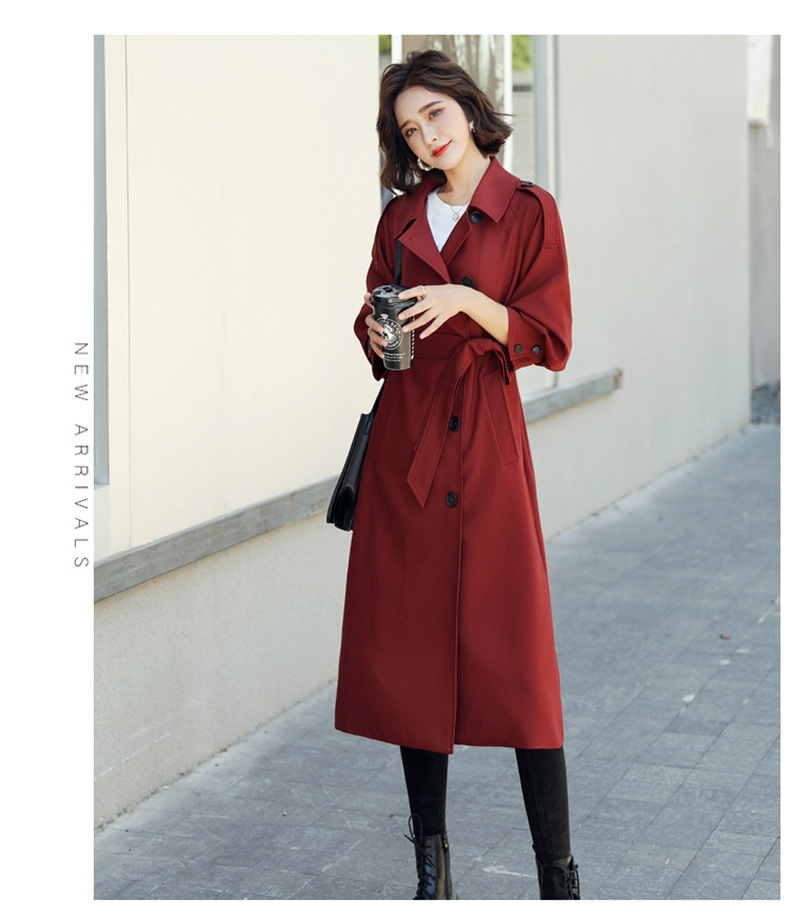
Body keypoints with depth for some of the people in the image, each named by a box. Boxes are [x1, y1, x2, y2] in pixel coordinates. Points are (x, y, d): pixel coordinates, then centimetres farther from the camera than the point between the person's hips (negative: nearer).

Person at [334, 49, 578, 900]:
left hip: (487, 442, -4)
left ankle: (557, 871, 1)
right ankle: (431, 859, 15)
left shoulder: (528, 211, 0)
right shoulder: (401, 216, 12)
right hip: (405, 442, 4)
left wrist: (470, 302, -17)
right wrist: (376, 335, -2)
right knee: (412, 641, 3)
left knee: (513, 646, -7)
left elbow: (549, 340, -3)